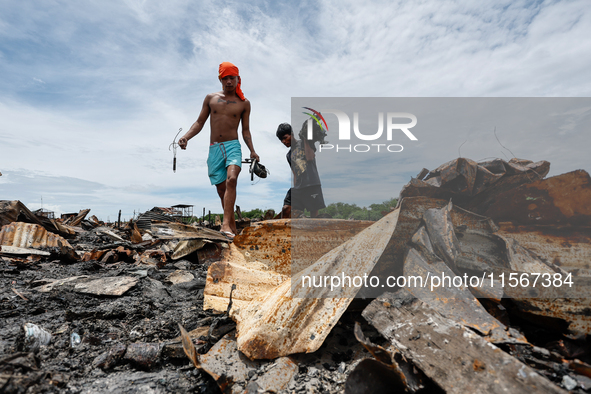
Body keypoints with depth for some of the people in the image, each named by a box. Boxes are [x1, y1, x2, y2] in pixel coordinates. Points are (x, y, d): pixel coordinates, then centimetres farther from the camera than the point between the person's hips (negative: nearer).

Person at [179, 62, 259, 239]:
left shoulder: (244, 103, 9)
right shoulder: (210, 98, 13)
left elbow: (245, 130, 10)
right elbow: (199, 122, 14)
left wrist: (252, 151, -3)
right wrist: (186, 136, -2)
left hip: (233, 146, -2)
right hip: (214, 149, 3)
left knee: (231, 179, -29)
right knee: (221, 189, 2)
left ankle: (225, 224, -31)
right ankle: (233, 227, 15)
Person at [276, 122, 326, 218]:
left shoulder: (304, 143, 6)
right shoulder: (289, 155, 20)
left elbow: (310, 157, -12)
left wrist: (305, 139, -7)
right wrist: (294, 187, 11)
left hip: (312, 185, -5)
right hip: (299, 188, 5)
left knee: (314, 213, -3)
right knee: (285, 209, -8)